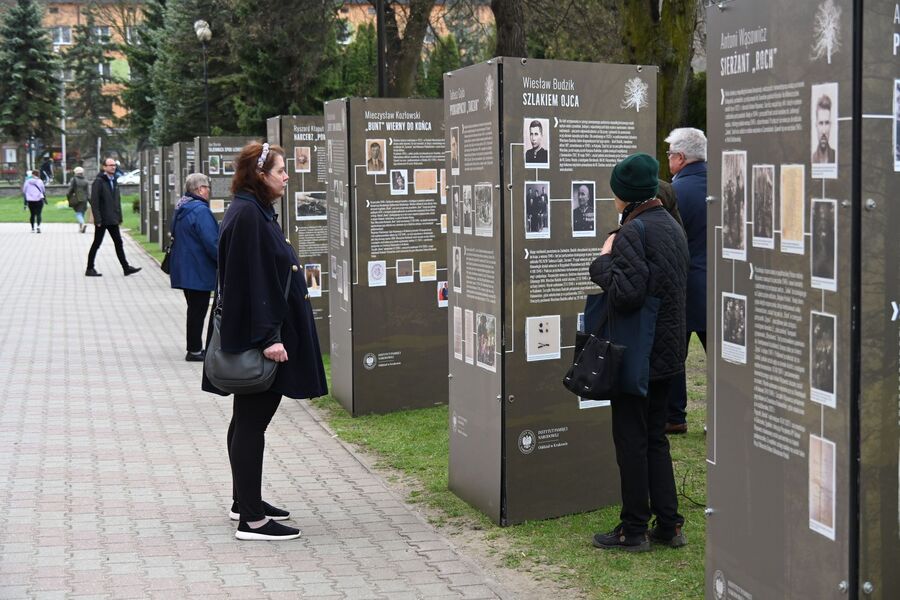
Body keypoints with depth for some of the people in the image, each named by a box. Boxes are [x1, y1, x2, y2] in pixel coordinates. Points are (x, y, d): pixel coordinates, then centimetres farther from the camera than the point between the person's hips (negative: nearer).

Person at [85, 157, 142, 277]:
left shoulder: (114, 181, 12)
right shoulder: (99, 182, -12)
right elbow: (94, 202, -16)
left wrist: (119, 217, 13)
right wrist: (97, 219, -20)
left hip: (113, 220, 7)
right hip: (102, 220, -7)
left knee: (118, 243, 8)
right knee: (97, 244, 1)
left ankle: (126, 267, 12)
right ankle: (89, 269, 10)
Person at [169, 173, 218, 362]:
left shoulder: (181, 210, 12)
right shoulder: (200, 210, -19)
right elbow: (211, 242, -22)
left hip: (184, 269, 10)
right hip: (198, 271, -10)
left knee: (195, 309, 16)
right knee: (198, 310, -3)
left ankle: (194, 348, 21)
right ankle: (194, 350, 2)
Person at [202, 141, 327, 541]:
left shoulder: (255, 211, 14)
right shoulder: (247, 215, -18)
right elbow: (252, 280, -24)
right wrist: (267, 337, -26)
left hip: (253, 335, 11)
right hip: (253, 336, -11)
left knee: (249, 418, 17)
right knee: (251, 421, -5)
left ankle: (245, 502, 28)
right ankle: (251, 519, 1)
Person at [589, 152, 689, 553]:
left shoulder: (633, 230, -17)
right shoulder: (672, 226, 12)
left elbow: (627, 292, -27)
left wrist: (604, 260, -12)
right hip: (668, 350, 9)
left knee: (631, 439, 1)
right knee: (655, 437, 16)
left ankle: (634, 530, 8)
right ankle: (669, 525, 18)